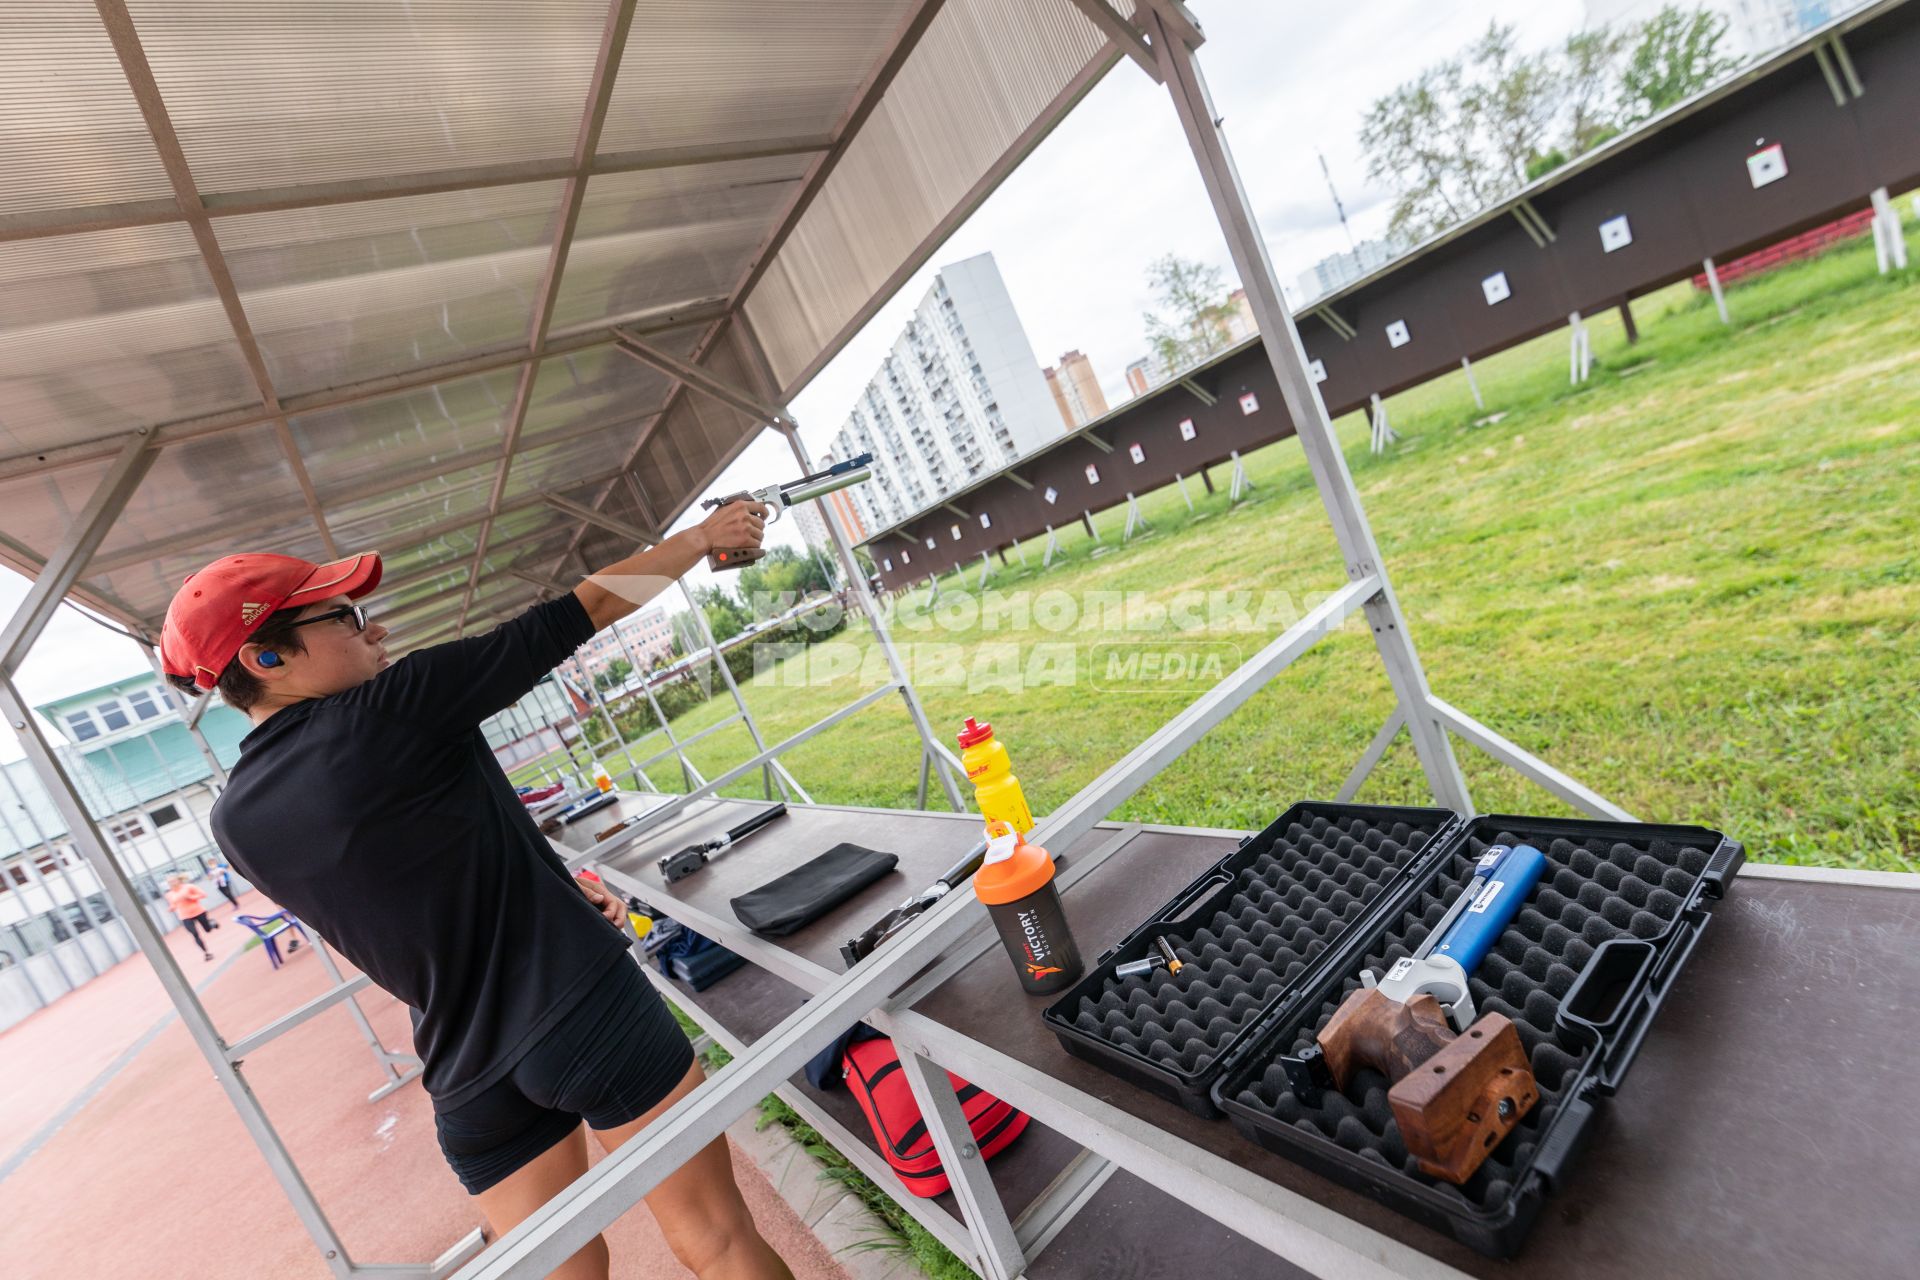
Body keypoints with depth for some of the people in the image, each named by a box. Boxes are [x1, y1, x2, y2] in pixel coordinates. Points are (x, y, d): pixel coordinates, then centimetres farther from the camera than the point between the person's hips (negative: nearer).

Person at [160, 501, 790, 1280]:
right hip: (587, 1010, -7)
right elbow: (587, 608, -9)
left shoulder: (236, 822, 6)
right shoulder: (392, 706, -15)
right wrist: (704, 536, 3)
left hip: (468, 1077, 7)